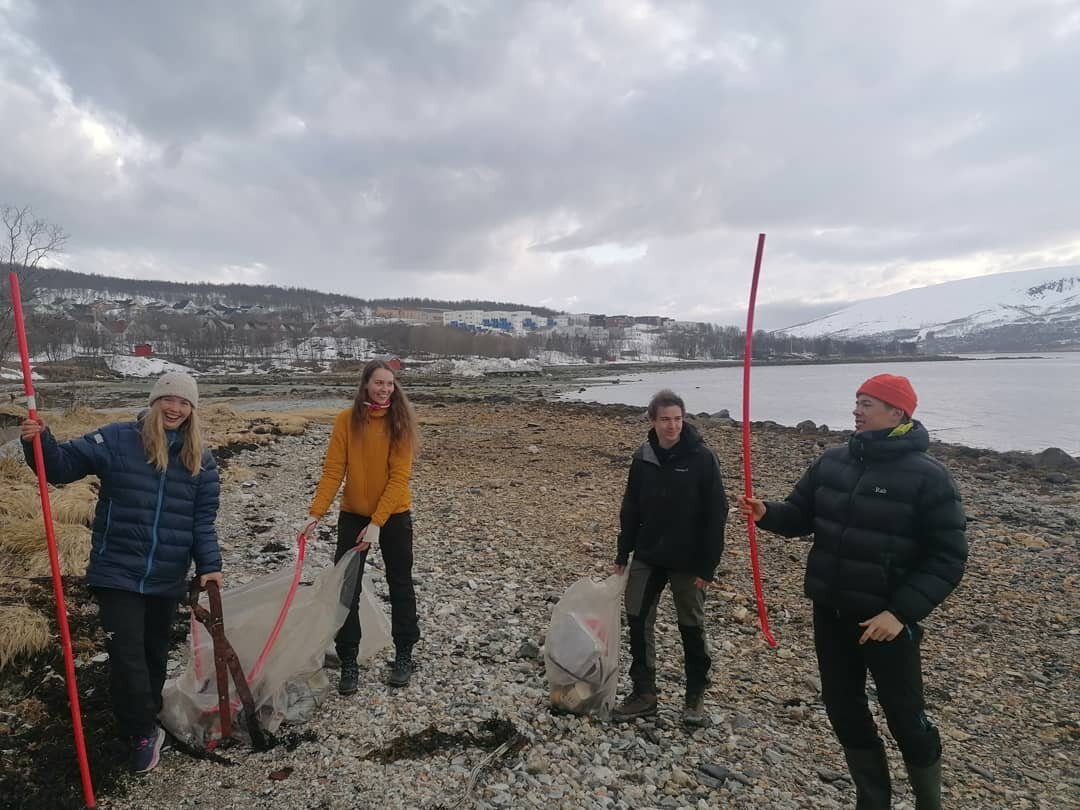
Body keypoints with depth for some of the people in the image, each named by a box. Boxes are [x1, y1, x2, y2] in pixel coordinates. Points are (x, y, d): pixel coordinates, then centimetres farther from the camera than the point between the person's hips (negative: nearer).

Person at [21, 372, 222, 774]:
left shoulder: (201, 460, 0)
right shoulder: (116, 439, -7)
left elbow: (202, 521, 1)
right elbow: (63, 465, -4)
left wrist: (210, 565, -10)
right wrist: (39, 441, -24)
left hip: (167, 580, 3)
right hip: (117, 574, -3)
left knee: (154, 653, 19)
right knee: (127, 656, -3)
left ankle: (141, 723, 42)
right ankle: (144, 732, 18)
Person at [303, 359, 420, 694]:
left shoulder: (401, 421, -12)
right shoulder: (347, 419, -8)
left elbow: (399, 476, -16)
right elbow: (333, 470, -8)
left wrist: (377, 523, -21)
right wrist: (316, 513, -17)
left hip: (394, 515, -1)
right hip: (353, 514, 1)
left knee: (400, 586, 11)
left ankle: (404, 655, 29)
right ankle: (348, 663, 20)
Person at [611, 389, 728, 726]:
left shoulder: (702, 458, -13)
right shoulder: (642, 457, -1)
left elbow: (716, 515, -11)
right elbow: (630, 509, 7)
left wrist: (707, 566, -13)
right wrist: (623, 554, 7)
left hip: (688, 561, -4)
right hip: (647, 557, 4)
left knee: (692, 629, 10)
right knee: (638, 622, 7)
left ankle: (696, 696, 28)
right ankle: (643, 693, 22)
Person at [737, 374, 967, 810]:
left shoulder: (928, 476, -14)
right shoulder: (832, 462, 2)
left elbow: (948, 558, -14)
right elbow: (800, 515, 9)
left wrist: (902, 611, -22)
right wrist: (767, 513, -14)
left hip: (886, 619, -5)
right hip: (830, 613, 5)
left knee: (906, 719, 11)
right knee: (843, 709, 16)